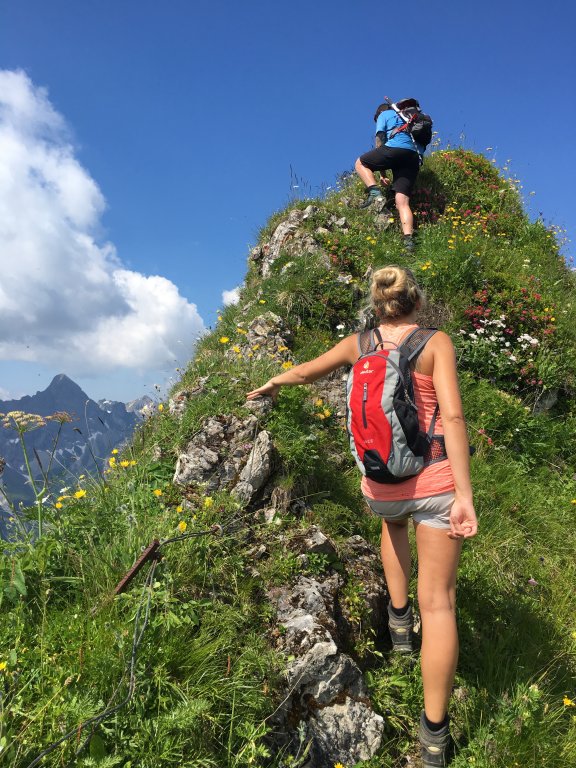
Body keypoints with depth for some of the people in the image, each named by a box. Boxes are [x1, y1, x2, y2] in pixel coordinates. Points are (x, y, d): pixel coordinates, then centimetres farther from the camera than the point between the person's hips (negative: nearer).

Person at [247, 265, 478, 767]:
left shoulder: (359, 344, 4)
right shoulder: (436, 342, -5)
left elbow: (304, 373, 18)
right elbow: (452, 415, -17)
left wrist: (272, 385, 38)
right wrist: (465, 495, -17)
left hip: (382, 484, 3)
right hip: (437, 481, -3)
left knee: (394, 521, 40)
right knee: (438, 602, 7)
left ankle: (398, 616, 38)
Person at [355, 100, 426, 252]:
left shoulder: (384, 114, 21)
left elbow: (379, 141, 10)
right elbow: (422, 145, 30)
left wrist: (382, 172, 10)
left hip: (396, 148, -5)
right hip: (415, 158, 5)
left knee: (360, 163, 14)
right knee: (402, 201, -3)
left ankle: (374, 191, -11)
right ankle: (409, 240, -19)